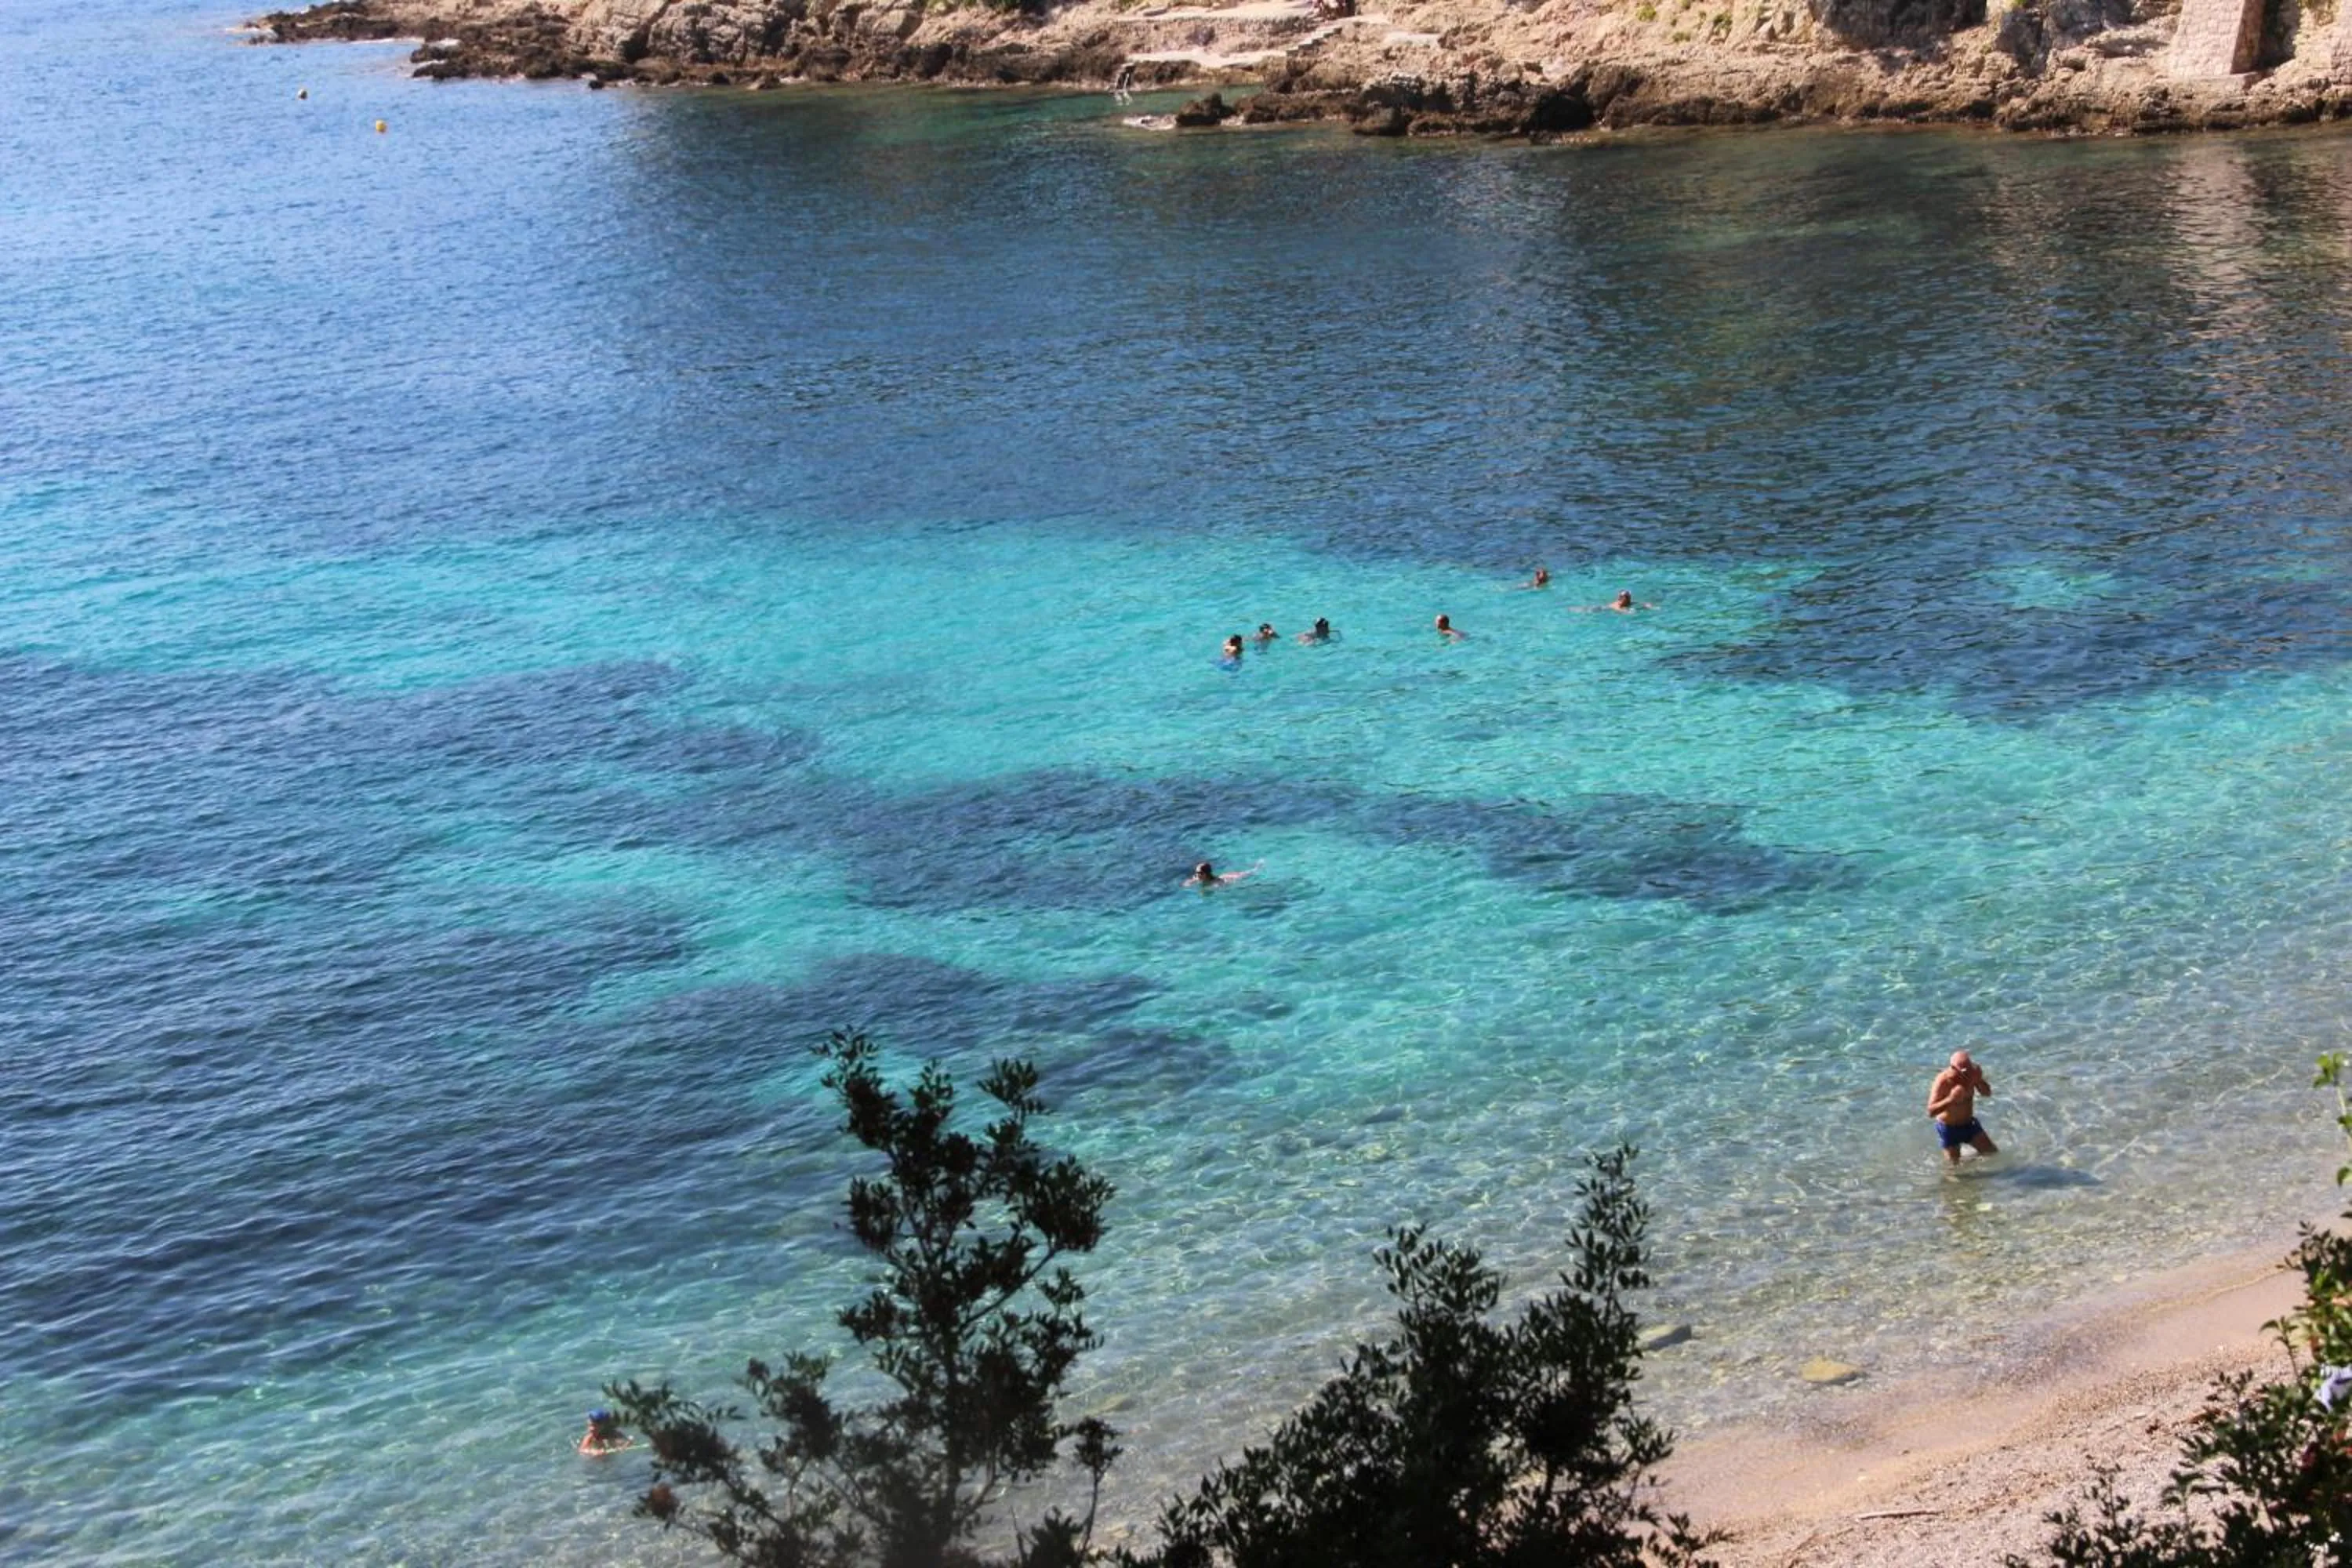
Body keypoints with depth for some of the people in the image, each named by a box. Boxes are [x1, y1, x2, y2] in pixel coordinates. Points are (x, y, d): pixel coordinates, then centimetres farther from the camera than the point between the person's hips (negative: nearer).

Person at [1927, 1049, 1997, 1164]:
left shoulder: (1971, 1073, -16)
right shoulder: (1942, 1081, -29)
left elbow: (1987, 1093, -5)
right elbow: (1931, 1111, -33)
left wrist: (1979, 1081, -27)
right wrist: (1951, 1099, -49)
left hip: (1969, 1124, 5)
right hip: (1949, 1128, -5)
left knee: (1993, 1154, 6)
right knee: (1955, 1165, 4)